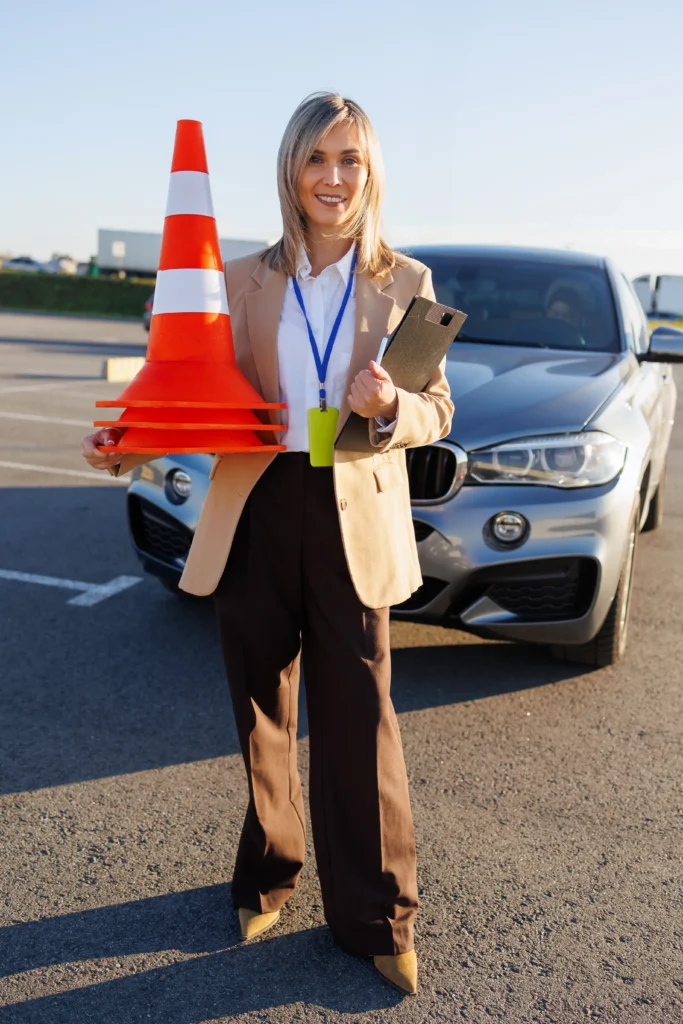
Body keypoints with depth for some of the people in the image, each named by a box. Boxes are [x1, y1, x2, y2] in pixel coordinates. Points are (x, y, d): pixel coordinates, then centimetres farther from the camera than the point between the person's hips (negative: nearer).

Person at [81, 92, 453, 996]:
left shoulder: (404, 283, 4)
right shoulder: (244, 282, 6)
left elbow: (437, 410, 4)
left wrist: (390, 407, -18)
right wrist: (131, 443, -14)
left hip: (355, 524, -1)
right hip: (255, 519, 2)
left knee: (359, 723, 3)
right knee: (262, 717, 15)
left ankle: (376, 918, 21)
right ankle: (266, 877, 38)